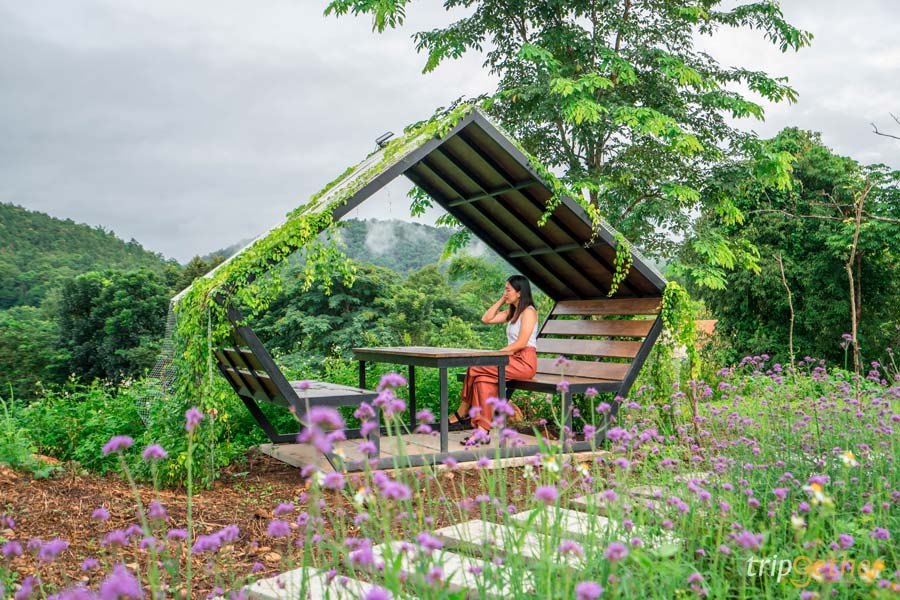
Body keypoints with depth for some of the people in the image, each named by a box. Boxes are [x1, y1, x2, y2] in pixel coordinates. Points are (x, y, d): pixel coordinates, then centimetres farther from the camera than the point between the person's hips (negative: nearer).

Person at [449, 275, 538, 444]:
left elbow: (521, 343, -16)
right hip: (513, 360, 9)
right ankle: (483, 431, -18)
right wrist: (501, 301, 14)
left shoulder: (528, 311, -6)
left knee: (476, 367, -19)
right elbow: (486, 319, 18)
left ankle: (463, 412, -10)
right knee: (483, 379, -16)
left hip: (524, 362, -9)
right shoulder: (512, 312, 23)